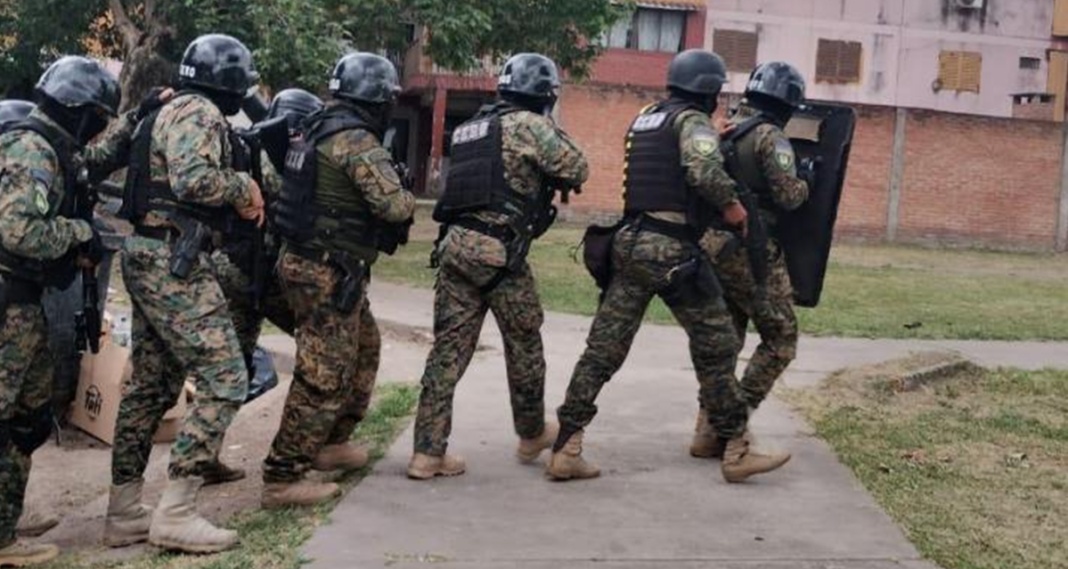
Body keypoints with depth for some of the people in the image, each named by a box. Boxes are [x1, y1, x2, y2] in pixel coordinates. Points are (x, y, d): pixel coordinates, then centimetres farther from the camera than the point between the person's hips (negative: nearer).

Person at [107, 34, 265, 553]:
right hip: (174, 261, -11)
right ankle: (175, 514, -10)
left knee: (151, 386, 13)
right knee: (224, 380, -9)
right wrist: (243, 186, -10)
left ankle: (123, 514, 17)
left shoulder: (172, 112, 22)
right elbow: (193, 178, -26)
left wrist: (236, 202, 11)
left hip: (147, 256, 11)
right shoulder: (200, 112, -10)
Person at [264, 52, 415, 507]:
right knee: (324, 375, -5)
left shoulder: (320, 131, 12)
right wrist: (408, 199, -1)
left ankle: (332, 444, 35)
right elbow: (394, 204, -24)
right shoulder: (356, 140, -17)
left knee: (364, 350, 24)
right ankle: (282, 478, -1)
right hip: (329, 273, -10)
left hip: (305, 261, 10)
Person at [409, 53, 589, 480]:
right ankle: (532, 435, 29)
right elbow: (577, 171, -2)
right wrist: (554, 138, 14)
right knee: (524, 344, 12)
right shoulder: (530, 125, -4)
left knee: (449, 348, 5)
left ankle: (428, 452, 3)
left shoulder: (472, 128, 19)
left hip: (455, 243, 7)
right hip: (497, 250, -6)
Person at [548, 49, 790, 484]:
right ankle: (736, 452, 12)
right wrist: (732, 203, -7)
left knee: (603, 348, 5)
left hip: (630, 242, 7)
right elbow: (705, 170, -24)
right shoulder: (692, 121, -6)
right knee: (716, 347, 5)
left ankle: (566, 450, 2)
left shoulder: (643, 119, 19)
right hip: (671, 249, -7)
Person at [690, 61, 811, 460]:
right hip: (749, 251, -8)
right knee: (780, 340, 4)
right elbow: (788, 195, -16)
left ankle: (709, 431, 14)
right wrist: (807, 181, 2)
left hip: (709, 244, 8)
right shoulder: (770, 137, -11)